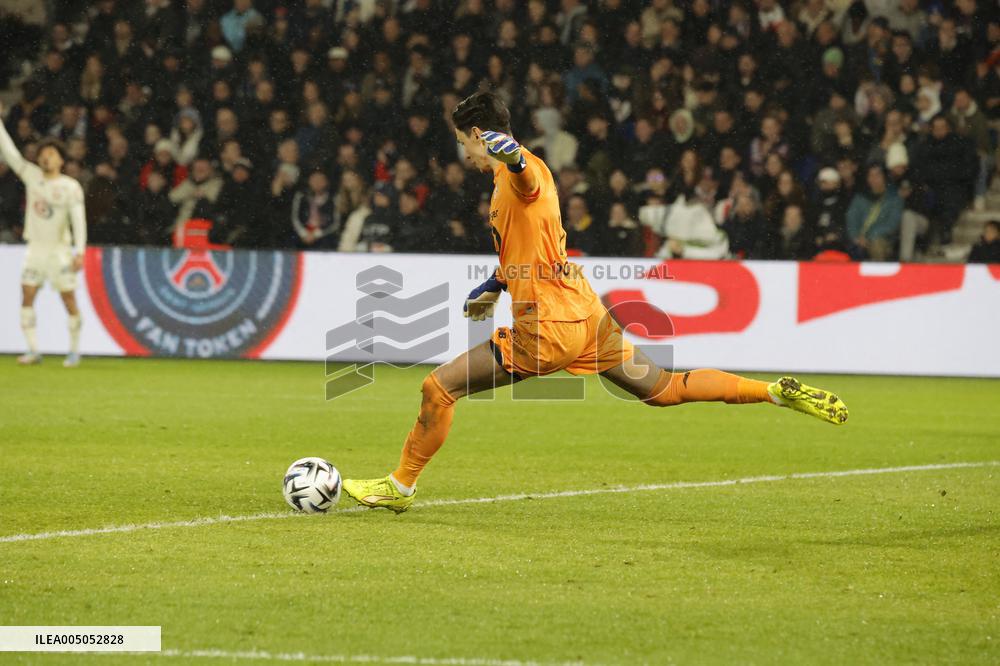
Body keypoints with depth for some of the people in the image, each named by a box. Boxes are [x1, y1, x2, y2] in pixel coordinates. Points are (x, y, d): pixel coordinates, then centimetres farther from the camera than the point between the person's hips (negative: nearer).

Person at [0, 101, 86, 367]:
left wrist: (79, 252, -21)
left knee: (69, 300, -2)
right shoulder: (32, 176, 5)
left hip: (60, 250, -4)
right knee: (27, 298, -2)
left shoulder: (71, 187, -5)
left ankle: (74, 352, 8)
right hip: (35, 248, 4)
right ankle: (33, 351, 2)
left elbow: (79, 220, -11)